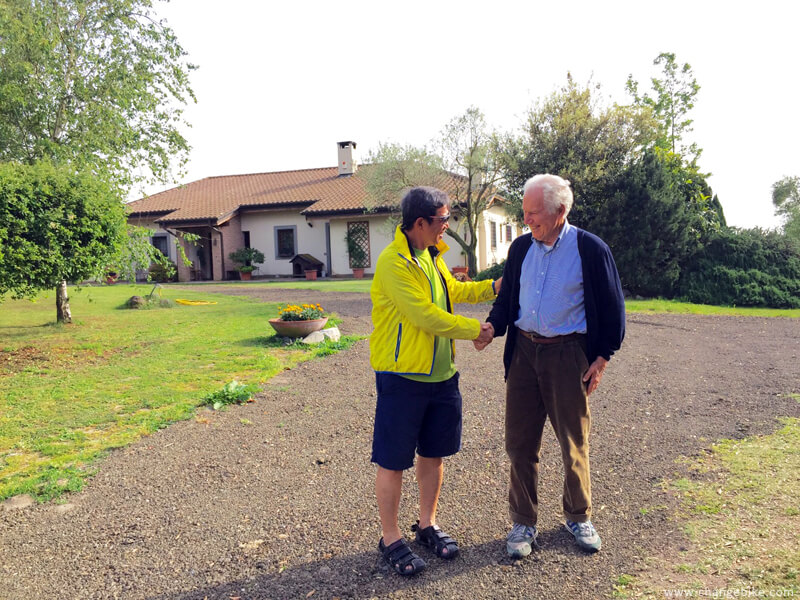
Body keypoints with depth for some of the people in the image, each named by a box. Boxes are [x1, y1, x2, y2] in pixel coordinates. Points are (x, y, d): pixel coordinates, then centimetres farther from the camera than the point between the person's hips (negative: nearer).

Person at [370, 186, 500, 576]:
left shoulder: (431, 255, 11)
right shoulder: (393, 262, -19)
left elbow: (452, 290, 27)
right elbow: (424, 315, -23)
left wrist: (492, 288, 15)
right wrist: (474, 330, -12)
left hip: (440, 374, 9)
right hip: (402, 376, -8)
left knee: (434, 453, 18)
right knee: (393, 461, 4)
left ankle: (427, 525, 35)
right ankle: (391, 539, 20)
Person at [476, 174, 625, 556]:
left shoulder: (590, 249, -6)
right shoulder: (521, 248, 7)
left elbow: (612, 307, -1)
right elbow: (507, 298, 14)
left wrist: (602, 357, -3)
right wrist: (493, 327, -6)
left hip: (568, 354, -3)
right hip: (524, 351, 4)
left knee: (574, 442, 9)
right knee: (520, 442, 6)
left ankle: (578, 517, 31)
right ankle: (523, 522, 22)